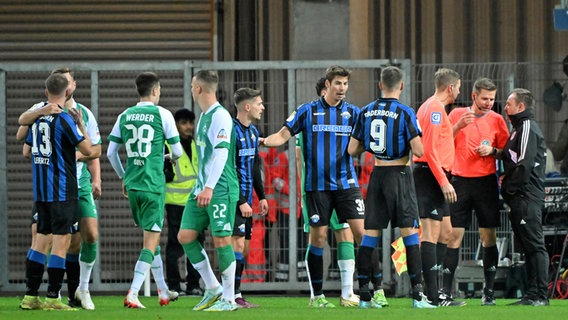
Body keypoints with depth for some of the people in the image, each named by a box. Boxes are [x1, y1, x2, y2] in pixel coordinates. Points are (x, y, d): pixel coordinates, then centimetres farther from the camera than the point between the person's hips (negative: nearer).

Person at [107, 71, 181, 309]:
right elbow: (177, 151, -1)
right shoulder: (162, 114, -6)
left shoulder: (125, 116, 7)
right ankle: (132, 295, -15)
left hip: (132, 185, 6)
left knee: (152, 236, 20)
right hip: (153, 185, -6)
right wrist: (170, 157, 23)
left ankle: (163, 291, 29)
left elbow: (111, 153, 8)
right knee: (151, 241, -3)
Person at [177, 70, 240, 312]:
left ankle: (228, 298, 2)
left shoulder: (220, 116, -12)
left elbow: (221, 152, -20)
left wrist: (209, 188, -26)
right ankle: (212, 289, 12)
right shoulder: (203, 116, 17)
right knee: (185, 236, 4)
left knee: (221, 240, -6)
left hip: (221, 190, -10)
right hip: (202, 189, 10)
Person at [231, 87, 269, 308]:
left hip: (246, 199, 9)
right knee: (238, 243, -14)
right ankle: (233, 296, -13)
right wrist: (241, 201, -19)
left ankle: (233, 295, 11)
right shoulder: (232, 131, -15)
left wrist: (261, 196, 17)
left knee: (244, 247, 8)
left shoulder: (253, 132, 14)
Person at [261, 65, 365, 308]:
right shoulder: (307, 111, 2)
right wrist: (262, 141, -16)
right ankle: (317, 295, 8)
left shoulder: (352, 112, 7)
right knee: (318, 236, -1)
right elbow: (283, 135, 2)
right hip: (317, 185, -1)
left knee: (361, 232, -8)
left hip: (346, 183, 1)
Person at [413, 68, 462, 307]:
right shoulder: (435, 108, -12)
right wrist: (444, 181, -22)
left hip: (434, 178, 11)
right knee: (431, 232, -11)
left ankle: (430, 290, 14)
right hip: (431, 175, -11)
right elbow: (430, 148, -20)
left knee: (445, 233, 13)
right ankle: (432, 296, -13)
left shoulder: (434, 107, 20)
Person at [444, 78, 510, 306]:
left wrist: (492, 150, -9)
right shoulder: (457, 115, 6)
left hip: (486, 182, 1)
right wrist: (458, 127, -11)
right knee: (454, 236, -3)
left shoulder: (496, 119, 7)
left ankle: (489, 291, 5)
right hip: (460, 181, -1)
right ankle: (445, 290, -1)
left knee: (488, 236, -1)